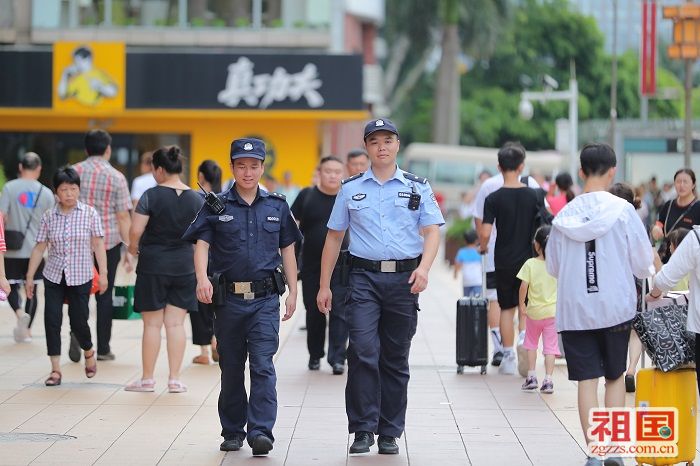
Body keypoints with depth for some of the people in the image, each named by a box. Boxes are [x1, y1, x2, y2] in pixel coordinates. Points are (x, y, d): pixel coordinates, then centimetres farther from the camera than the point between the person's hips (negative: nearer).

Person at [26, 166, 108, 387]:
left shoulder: (90, 214, -4)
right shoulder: (49, 216, 0)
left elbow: (98, 245, -2)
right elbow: (39, 248, 4)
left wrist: (103, 274, -6)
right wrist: (29, 277, 4)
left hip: (80, 277, -2)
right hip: (54, 277, 2)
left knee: (78, 321, 0)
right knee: (52, 319, -5)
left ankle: (89, 352, 31)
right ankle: (55, 370, 1)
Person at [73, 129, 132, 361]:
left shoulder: (73, 172, 3)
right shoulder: (116, 177, -5)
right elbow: (123, 216, -7)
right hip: (108, 242, -2)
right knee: (104, 294, 7)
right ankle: (103, 348, 11)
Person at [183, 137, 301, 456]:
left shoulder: (276, 206, 8)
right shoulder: (216, 206, 3)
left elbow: (287, 250, 14)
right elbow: (201, 245, -5)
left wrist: (292, 292, 10)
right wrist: (202, 279, -23)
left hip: (265, 299, -1)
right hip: (228, 297, 1)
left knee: (262, 365, -12)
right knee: (231, 367, 9)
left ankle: (261, 431, -15)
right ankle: (232, 432, 20)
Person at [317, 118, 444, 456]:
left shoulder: (417, 187, 9)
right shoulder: (351, 189, 10)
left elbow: (432, 232, 3)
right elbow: (334, 238, 14)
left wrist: (423, 268, -16)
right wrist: (324, 285, 10)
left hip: (404, 279, 1)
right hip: (364, 278, -1)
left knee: (395, 360, 5)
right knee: (363, 352, -14)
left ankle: (389, 433, 13)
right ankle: (363, 429, -8)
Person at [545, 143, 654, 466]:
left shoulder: (565, 215, -1)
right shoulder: (622, 210, -8)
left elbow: (553, 267, 9)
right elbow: (643, 263, -3)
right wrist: (649, 271, 19)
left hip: (574, 310, 1)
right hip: (616, 307, -1)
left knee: (587, 380, 2)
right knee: (615, 376, 14)